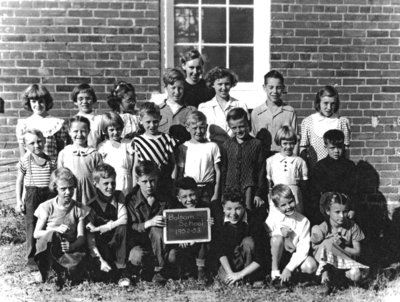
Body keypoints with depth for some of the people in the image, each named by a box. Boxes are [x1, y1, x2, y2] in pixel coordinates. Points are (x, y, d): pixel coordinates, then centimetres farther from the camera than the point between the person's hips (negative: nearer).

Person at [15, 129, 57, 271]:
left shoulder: (50, 161, 2)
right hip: (31, 196, -2)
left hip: (47, 195, 2)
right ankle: (31, 258, 10)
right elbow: (19, 181, 3)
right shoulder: (25, 161, -2)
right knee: (31, 226, 1)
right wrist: (19, 200, -2)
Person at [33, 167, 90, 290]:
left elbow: (81, 237, -3)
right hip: (48, 248, -2)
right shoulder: (47, 207, -3)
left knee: (73, 270, -32)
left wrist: (72, 246, -26)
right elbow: (36, 234, -3)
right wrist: (56, 229, -21)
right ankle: (60, 272, -15)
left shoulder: (78, 208, 0)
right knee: (52, 235, -38)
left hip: (70, 248, 2)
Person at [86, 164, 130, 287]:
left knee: (122, 228, -30)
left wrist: (99, 229, -20)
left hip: (117, 244, 2)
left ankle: (122, 271, -21)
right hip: (101, 247, -2)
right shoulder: (92, 206, -7)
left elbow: (124, 220, -16)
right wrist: (100, 260, -24)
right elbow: (90, 239, -12)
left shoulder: (119, 196, 0)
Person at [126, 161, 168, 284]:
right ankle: (145, 269, 1)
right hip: (138, 243, -1)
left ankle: (158, 270, -17)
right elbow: (129, 227, -13)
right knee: (137, 257, -36)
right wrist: (148, 223, -29)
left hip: (159, 243, 2)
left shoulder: (164, 198, 0)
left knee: (156, 230, -32)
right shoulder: (131, 200, -6)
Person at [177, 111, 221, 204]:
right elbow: (180, 173, 7)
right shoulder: (183, 148, 5)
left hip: (208, 190, -1)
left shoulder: (212, 146, 2)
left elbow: (218, 171, 2)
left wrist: (216, 194, -3)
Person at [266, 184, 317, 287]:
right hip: (275, 255, -1)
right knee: (278, 236, -31)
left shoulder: (303, 221, -6)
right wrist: (280, 229, -27)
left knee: (311, 266, -29)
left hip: (294, 256, 1)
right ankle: (275, 272, -19)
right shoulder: (273, 216, -4)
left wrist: (289, 268, -23)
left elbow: (303, 248, -14)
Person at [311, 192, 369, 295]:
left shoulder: (353, 227, -9)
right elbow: (314, 248, -6)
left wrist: (341, 247, -22)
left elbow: (357, 252, -6)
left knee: (356, 275, -32)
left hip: (346, 261, 1)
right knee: (327, 242, -31)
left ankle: (334, 277, -3)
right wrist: (329, 242, -22)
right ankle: (325, 273, -23)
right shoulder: (323, 228, -12)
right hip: (326, 261, -1)